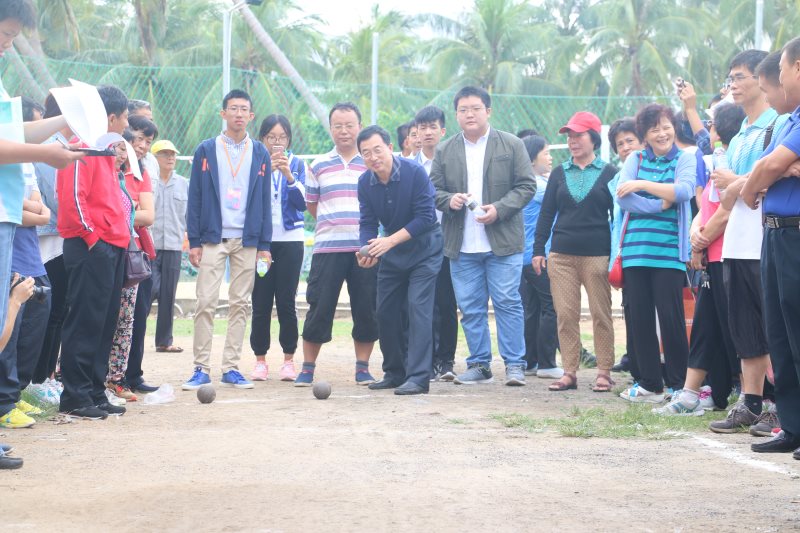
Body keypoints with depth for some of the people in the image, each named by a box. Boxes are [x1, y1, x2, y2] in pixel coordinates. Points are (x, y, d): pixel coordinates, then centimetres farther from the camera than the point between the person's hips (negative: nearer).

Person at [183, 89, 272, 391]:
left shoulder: (260, 154, 8)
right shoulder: (206, 151, 3)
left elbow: (265, 202, 7)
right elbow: (195, 198, 2)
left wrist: (264, 245, 2)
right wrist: (194, 241, -4)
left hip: (247, 241, 2)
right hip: (212, 238, -2)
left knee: (240, 305, 3)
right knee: (206, 303, -6)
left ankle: (231, 368, 9)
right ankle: (201, 368, -1)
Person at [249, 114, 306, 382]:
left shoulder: (297, 164, 7)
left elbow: (301, 202, -7)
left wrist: (288, 175, -18)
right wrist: (266, 170, -18)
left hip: (290, 240, 0)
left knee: (286, 302, -3)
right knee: (260, 302, -2)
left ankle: (289, 360, 4)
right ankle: (260, 360, 6)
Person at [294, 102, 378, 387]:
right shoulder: (319, 166, 10)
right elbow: (310, 204, 18)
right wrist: (332, 224, 12)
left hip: (365, 247, 0)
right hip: (327, 247, 0)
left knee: (366, 308, 1)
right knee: (319, 307, -2)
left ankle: (362, 367, 13)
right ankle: (308, 367, 8)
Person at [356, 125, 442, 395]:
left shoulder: (414, 173, -23)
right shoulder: (365, 183, -7)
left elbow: (426, 218, -25)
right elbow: (368, 222, -4)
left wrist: (390, 240, -31)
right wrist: (367, 249, -25)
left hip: (423, 248, -6)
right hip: (391, 252, 6)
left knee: (418, 306, -16)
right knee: (386, 311, 6)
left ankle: (418, 377, -18)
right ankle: (395, 373, 20)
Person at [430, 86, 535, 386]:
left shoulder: (511, 145, 3)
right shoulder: (444, 151, 10)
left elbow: (526, 186, 0)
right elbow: (434, 190, 10)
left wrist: (499, 209, -14)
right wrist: (449, 200, -13)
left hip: (503, 243, -3)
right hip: (461, 246, 3)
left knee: (507, 303, -4)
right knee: (470, 308, 6)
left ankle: (514, 364, 3)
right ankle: (479, 365, 14)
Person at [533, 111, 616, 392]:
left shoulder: (609, 173, 3)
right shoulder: (559, 173, 12)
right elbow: (546, 213, 13)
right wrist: (538, 249, 6)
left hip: (597, 255, -3)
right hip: (562, 255, 3)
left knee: (601, 314, 0)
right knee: (565, 315, 0)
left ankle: (604, 372, 5)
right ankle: (569, 372, 4)